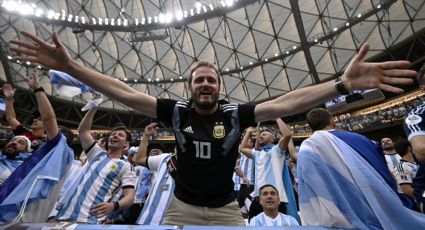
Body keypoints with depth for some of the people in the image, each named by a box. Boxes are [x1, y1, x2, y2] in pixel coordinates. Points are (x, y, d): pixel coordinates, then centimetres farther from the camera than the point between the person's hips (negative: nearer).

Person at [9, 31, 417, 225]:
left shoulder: (235, 113, -13)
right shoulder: (176, 111, -11)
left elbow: (284, 103, -20)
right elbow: (124, 93, -13)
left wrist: (343, 84, -29)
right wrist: (70, 66, -16)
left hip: (226, 208, 1)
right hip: (182, 206, 1)